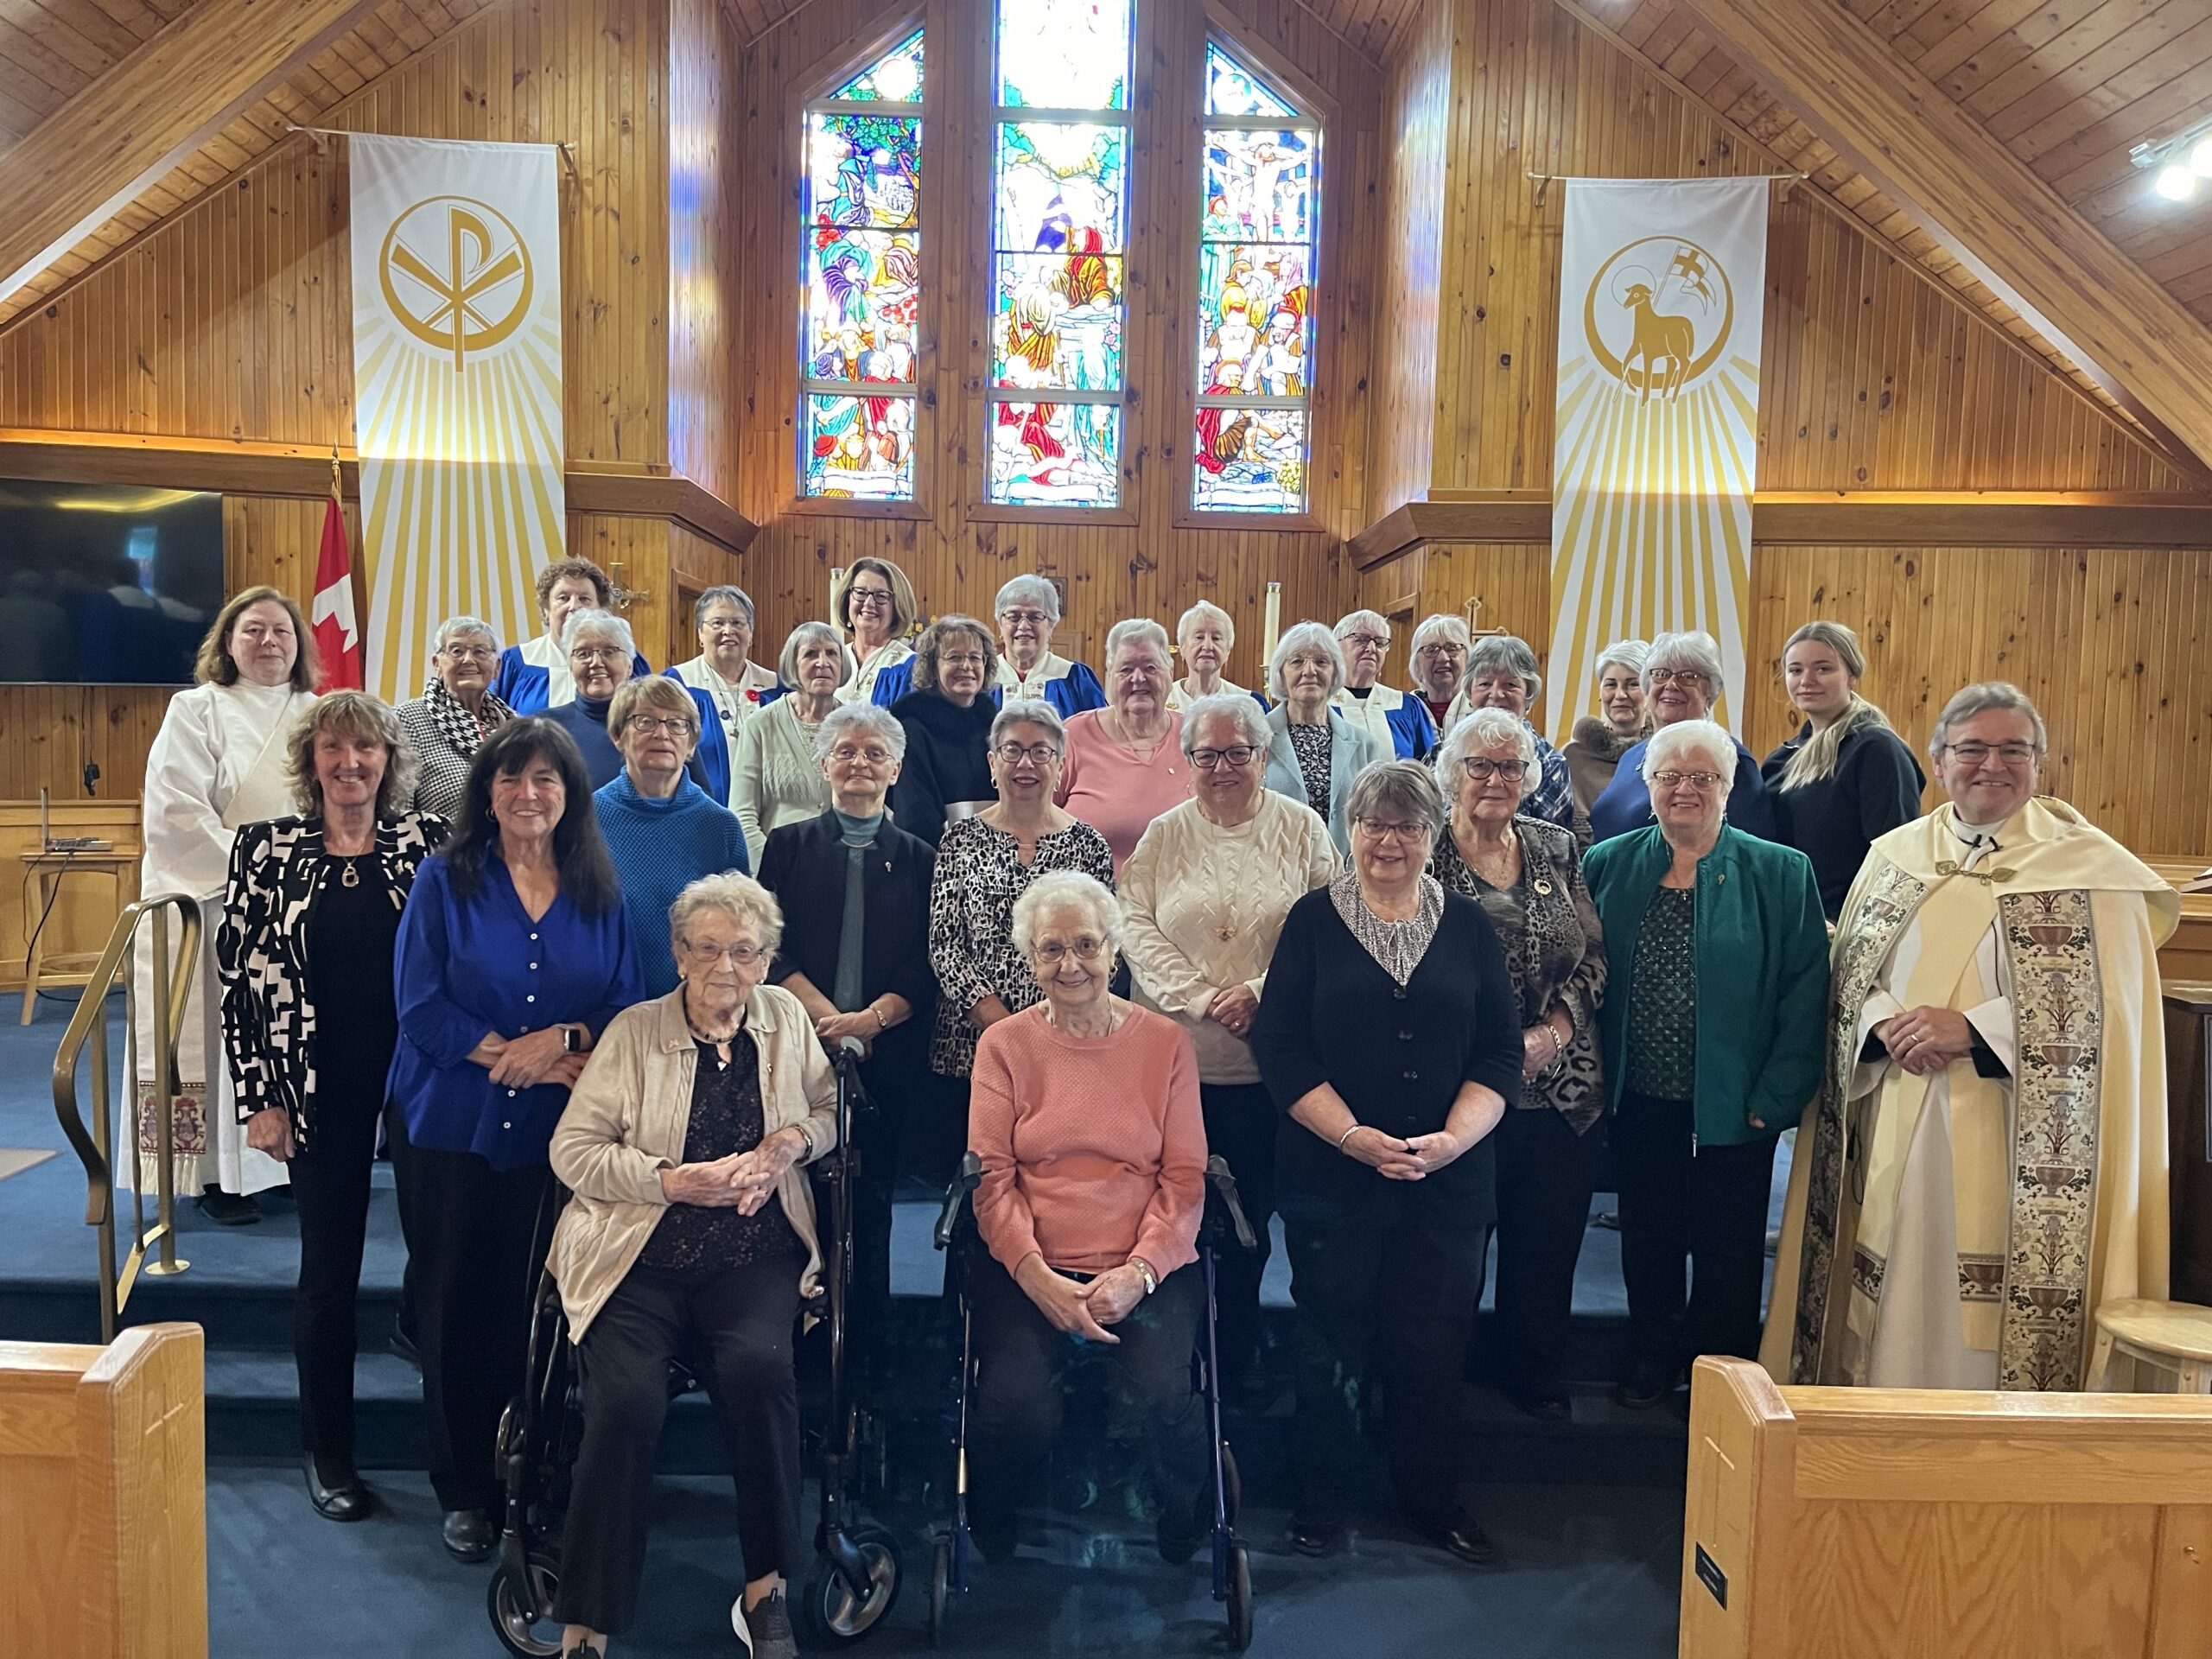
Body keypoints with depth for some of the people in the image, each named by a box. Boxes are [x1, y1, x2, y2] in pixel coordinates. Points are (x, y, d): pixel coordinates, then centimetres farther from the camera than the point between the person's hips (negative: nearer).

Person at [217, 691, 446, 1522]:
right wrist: (258, 1097, -3)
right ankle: (327, 1453, 26)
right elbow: (239, 977, 0)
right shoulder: (267, 849, -1)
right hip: (320, 1089, 0)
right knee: (329, 1270, 8)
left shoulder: (429, 839, -1)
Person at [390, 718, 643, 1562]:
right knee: (458, 1306, 6)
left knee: (543, 1306, 4)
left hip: (561, 1134, 1)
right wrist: (511, 1053, -13)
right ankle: (464, 1489, 21)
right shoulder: (444, 879, 0)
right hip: (458, 1124, -1)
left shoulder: (599, 892, 5)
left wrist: (564, 1040, -15)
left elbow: (627, 1004, 3)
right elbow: (419, 1003, -7)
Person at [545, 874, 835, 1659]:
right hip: (640, 1260, -1)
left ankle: (767, 1588, -10)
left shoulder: (785, 1018, 9)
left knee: (758, 1366, -29)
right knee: (627, 1401, -26)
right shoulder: (635, 1031, 0)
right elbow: (571, 1150, -1)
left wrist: (792, 1141, -3)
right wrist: (674, 1181, -13)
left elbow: (831, 1107, 19)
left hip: (754, 1258, 1)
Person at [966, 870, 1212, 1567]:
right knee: (1015, 1408, -25)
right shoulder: (1004, 1045, 8)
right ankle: (994, 1535, 10)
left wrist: (1138, 1272, -12)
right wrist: (1038, 1278, -13)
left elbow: (1184, 1178, 4)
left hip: (1146, 1268, 0)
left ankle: (1182, 1529, 9)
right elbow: (991, 1177, 2)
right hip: (1029, 1268, 0)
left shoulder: (1165, 1042, 7)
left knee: (1161, 1399, -26)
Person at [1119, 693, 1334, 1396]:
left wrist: (1261, 991, -15)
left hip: (1267, 1060, 0)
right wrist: (1203, 998, -14)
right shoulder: (1164, 834, 4)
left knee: (1251, 1206, 10)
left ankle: (1238, 1350, 27)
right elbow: (1137, 927, -3)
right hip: (1176, 1055, 1)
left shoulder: (1301, 829, 2)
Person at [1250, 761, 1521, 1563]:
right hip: (1331, 1174, -1)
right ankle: (1322, 1496, 26)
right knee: (1332, 1339, 7)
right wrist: (1354, 1136, -14)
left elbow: (1500, 1052, 4)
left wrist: (1451, 1140, -11)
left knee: (1434, 1341, 8)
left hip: (1449, 1180, 2)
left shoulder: (1468, 924, 7)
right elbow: (1279, 1046, -5)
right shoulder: (1314, 918, 1)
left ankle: (1433, 1496, 29)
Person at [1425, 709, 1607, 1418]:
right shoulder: (1422, 853, -4)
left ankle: (1537, 1380, 31)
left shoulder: (1557, 849, 10)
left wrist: (1553, 1032, -7)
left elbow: (1595, 956, 9)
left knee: (1549, 1244, 12)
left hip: (1561, 1088, 4)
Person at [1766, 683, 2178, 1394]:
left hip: (2014, 1140, -3)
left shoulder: (2089, 868, -1)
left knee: (1993, 1314, -1)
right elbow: (1850, 974, 10)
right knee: (1892, 1291, 9)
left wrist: (1971, 1030, -17)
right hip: (1897, 1129, 4)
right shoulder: (1895, 856, 10)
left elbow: (2094, 1008, -8)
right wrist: (1885, 1024, -11)